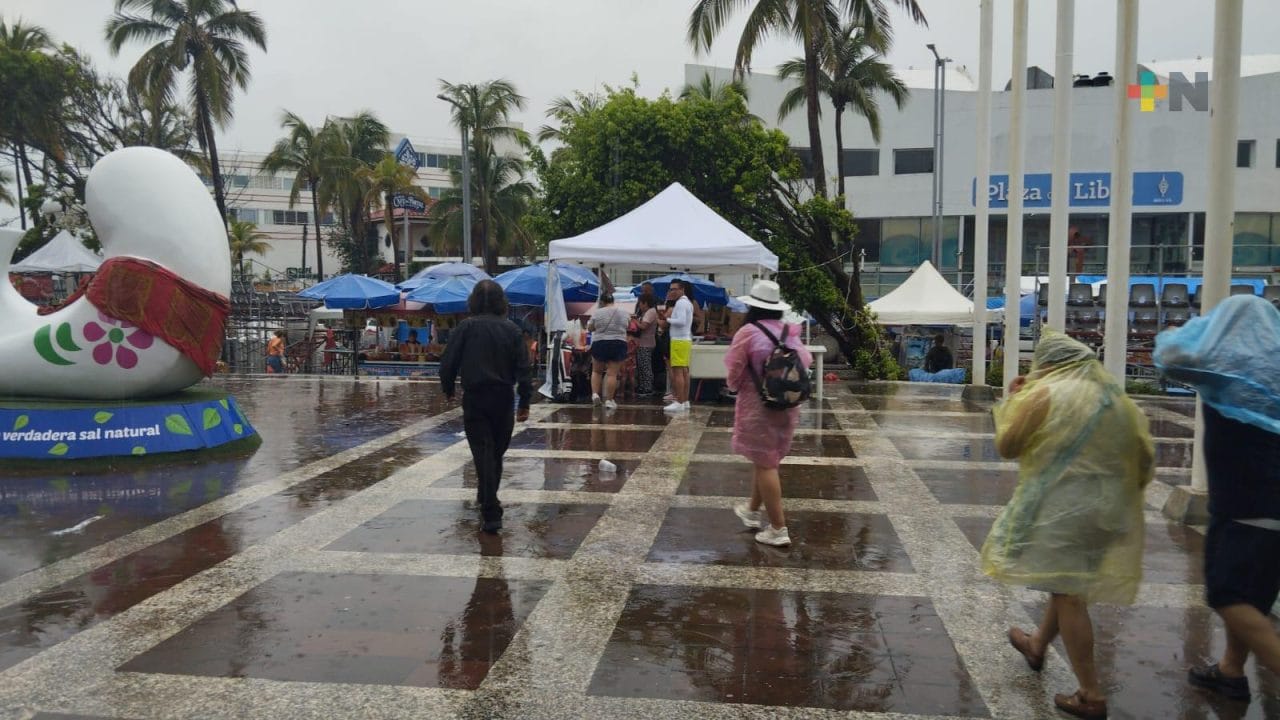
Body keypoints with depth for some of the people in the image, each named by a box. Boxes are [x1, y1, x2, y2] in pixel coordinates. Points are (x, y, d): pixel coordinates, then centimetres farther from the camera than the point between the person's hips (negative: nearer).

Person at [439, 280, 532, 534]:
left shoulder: (465, 327, -5)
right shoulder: (511, 329, 1)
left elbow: (449, 362, -5)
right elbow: (522, 367, -1)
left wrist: (448, 389, 12)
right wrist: (525, 402, 3)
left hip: (474, 399, -2)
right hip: (503, 399, 3)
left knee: (483, 454, -4)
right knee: (497, 453, 18)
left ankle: (491, 515, -12)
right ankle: (487, 497, 37)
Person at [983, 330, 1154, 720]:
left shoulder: (1046, 394, -13)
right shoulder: (1117, 397, 7)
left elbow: (1007, 444, -8)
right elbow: (1144, 454, 10)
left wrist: (1011, 401, 4)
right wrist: (1121, 490, 22)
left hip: (1062, 507, -7)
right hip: (1109, 509, 7)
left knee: (1068, 593, 1)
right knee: (1070, 582, 23)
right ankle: (1038, 645, 45)